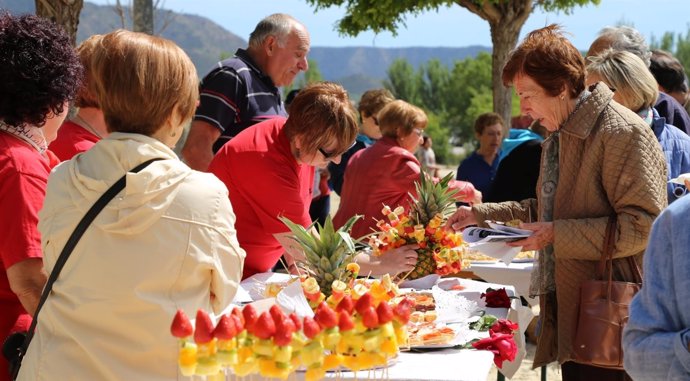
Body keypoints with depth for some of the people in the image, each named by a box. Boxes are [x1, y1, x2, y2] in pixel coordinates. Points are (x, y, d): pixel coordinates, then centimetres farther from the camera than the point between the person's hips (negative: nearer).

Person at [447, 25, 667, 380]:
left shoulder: (623, 132, -15)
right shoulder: (559, 134, 16)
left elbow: (642, 225, -21)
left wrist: (557, 234, -22)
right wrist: (481, 214, 19)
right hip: (568, 312, 9)